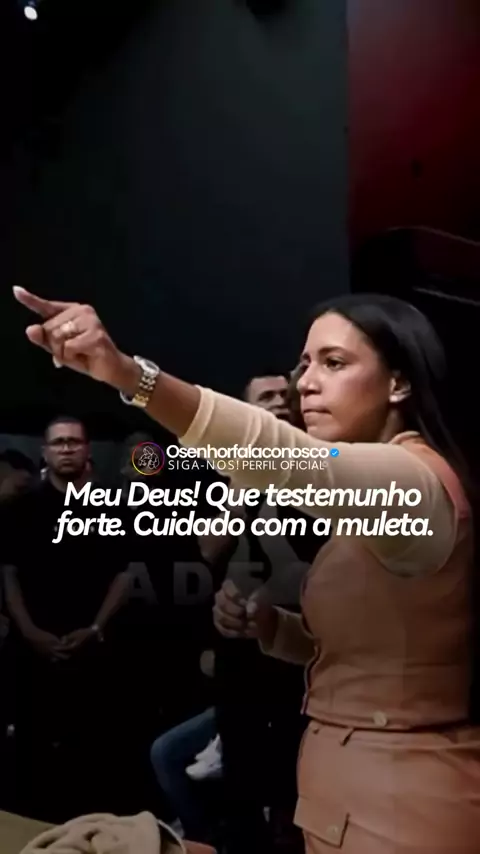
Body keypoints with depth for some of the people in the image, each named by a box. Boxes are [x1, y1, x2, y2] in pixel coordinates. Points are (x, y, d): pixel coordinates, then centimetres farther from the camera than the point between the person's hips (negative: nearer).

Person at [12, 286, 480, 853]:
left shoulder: (416, 477, -20)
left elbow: (296, 461, -42)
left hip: (397, 798, -8)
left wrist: (131, 376, -53)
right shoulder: (374, 492, 9)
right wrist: (263, 623, -5)